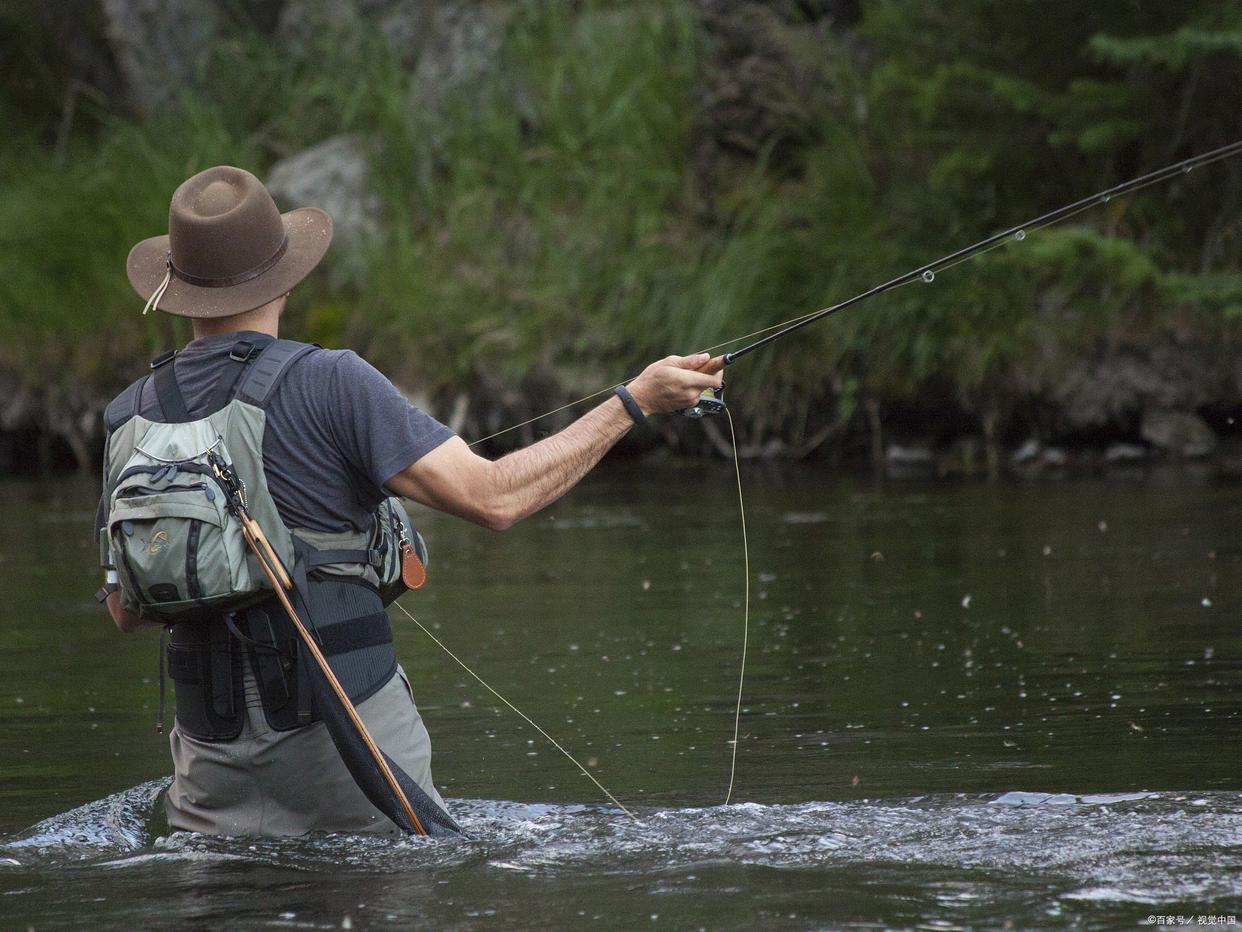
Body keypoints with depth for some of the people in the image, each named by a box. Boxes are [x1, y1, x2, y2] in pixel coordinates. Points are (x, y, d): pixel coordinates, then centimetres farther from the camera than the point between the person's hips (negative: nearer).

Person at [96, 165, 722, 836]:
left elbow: (127, 611, 12)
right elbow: (492, 498, -13)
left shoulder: (132, 414, 5)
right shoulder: (330, 383, -9)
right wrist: (635, 402, -7)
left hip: (216, 748, 4)